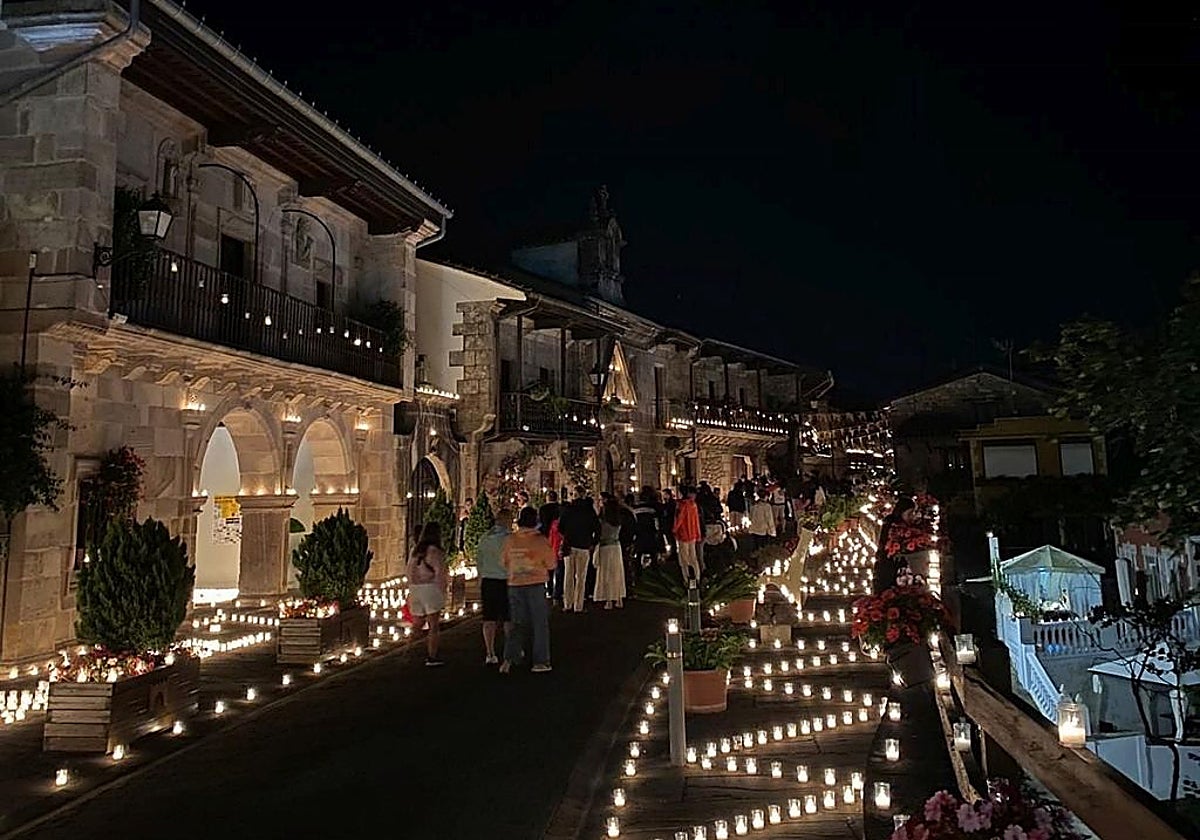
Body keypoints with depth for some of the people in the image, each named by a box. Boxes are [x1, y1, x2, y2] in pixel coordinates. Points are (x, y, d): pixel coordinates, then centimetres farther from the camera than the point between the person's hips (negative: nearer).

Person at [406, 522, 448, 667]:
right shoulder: (436, 552, -10)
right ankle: (431, 657, -3)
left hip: (415, 589, 6)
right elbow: (439, 575, -11)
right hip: (430, 589, -6)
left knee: (419, 624, 15)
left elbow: (409, 572, 13)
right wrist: (442, 594, -5)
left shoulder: (415, 551, 10)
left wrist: (411, 592, 19)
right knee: (434, 626, -2)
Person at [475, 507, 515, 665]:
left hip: (488, 581, 4)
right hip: (506, 581, -4)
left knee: (489, 619, 8)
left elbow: (478, 561, 12)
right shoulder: (510, 538, -11)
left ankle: (490, 655, 10)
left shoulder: (484, 538, 7)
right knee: (509, 620, 8)